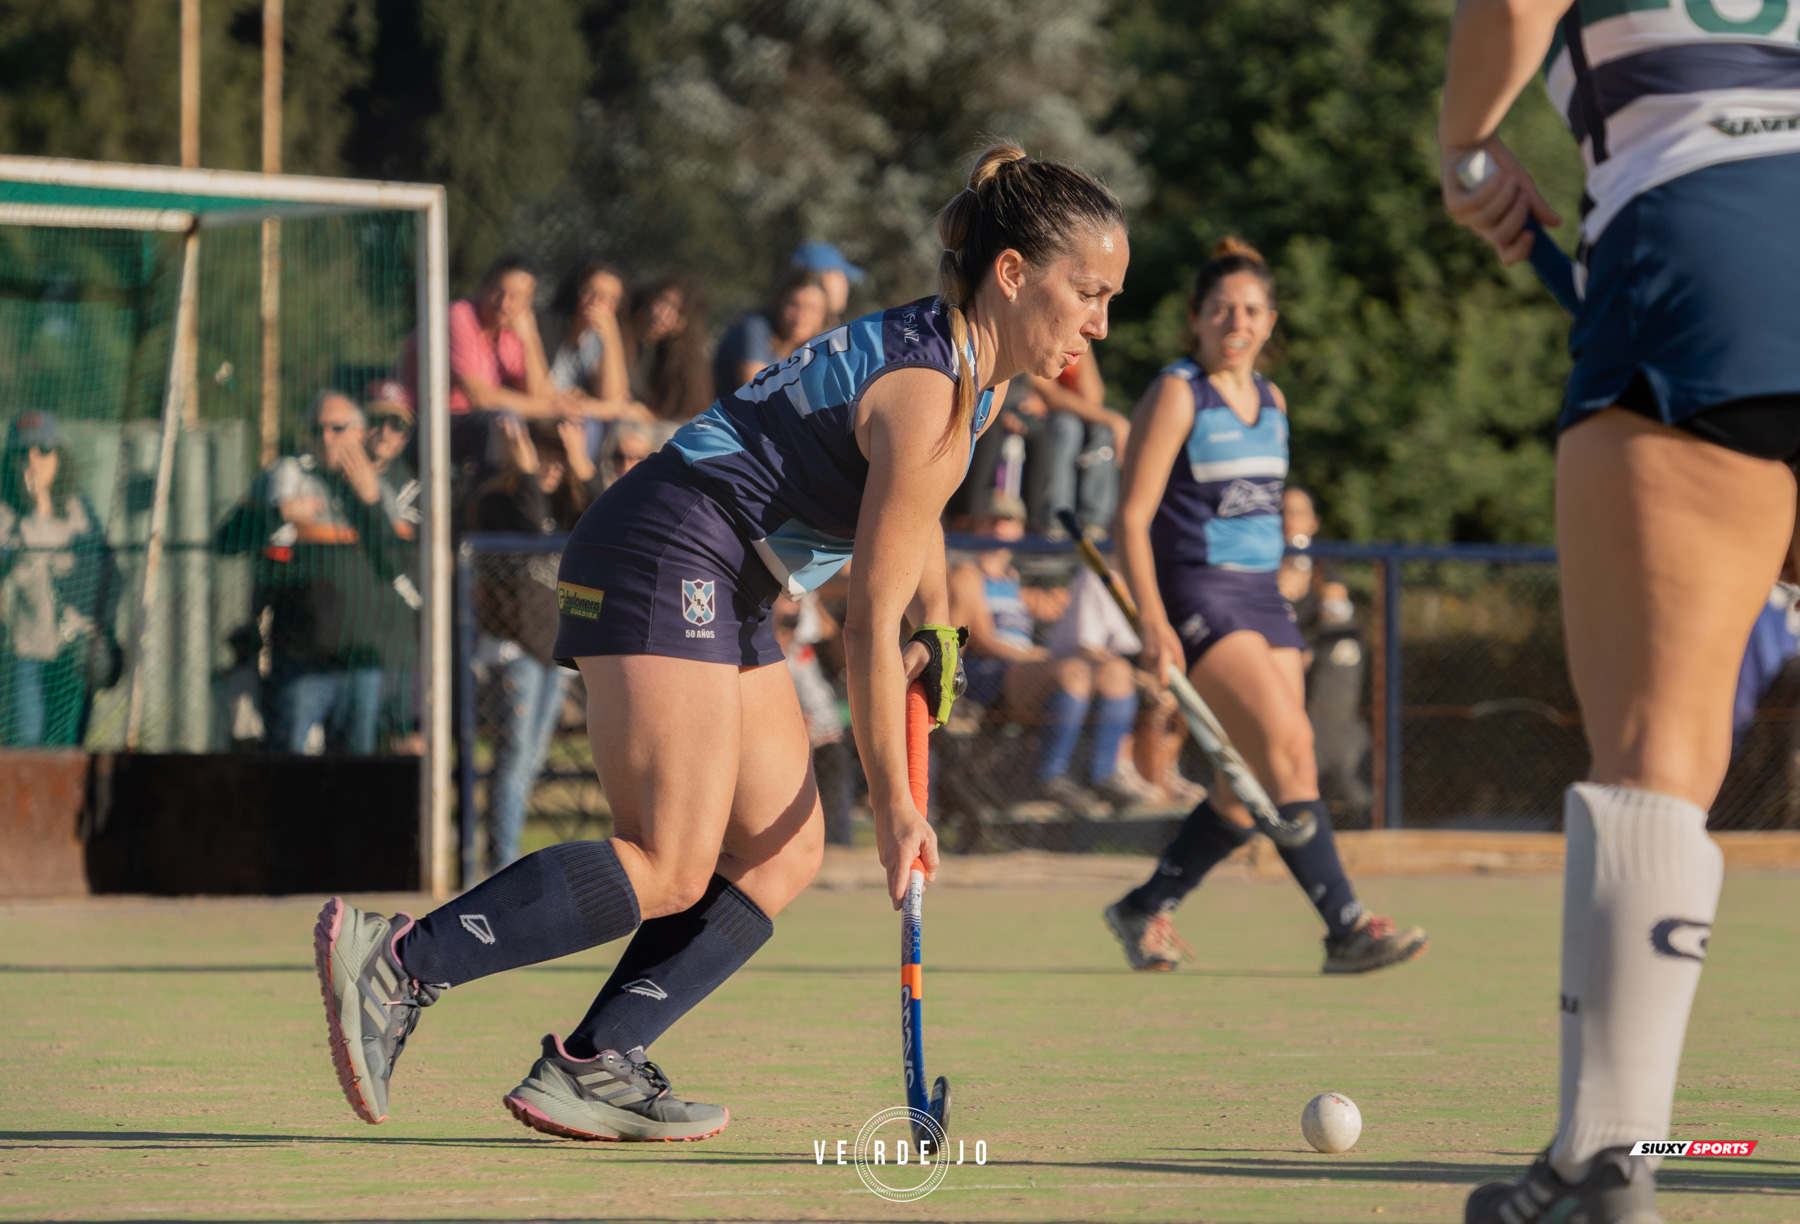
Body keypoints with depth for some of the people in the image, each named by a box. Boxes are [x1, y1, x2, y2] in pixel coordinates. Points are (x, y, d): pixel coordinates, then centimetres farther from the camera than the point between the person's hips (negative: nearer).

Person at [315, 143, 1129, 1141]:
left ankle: (591, 1069, -3)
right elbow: (869, 622, -17)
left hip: (723, 593, 11)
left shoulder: (976, 372, 10)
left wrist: (934, 628, 19)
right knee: (671, 868, -18)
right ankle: (393, 964, -18)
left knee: (783, 853, 3)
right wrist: (891, 807, -12)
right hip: (665, 561, -11)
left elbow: (910, 508, 32)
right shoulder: (929, 396, -20)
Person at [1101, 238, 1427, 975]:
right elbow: (1131, 518, -10)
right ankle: (1345, 927, -22)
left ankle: (1143, 911, 19)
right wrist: (1153, 623, -20)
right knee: (1288, 747, -20)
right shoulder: (1177, 394, -6)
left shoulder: (1271, 401, 14)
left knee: (1252, 790, 2)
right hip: (1196, 594, -7)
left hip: (1261, 595, 7)